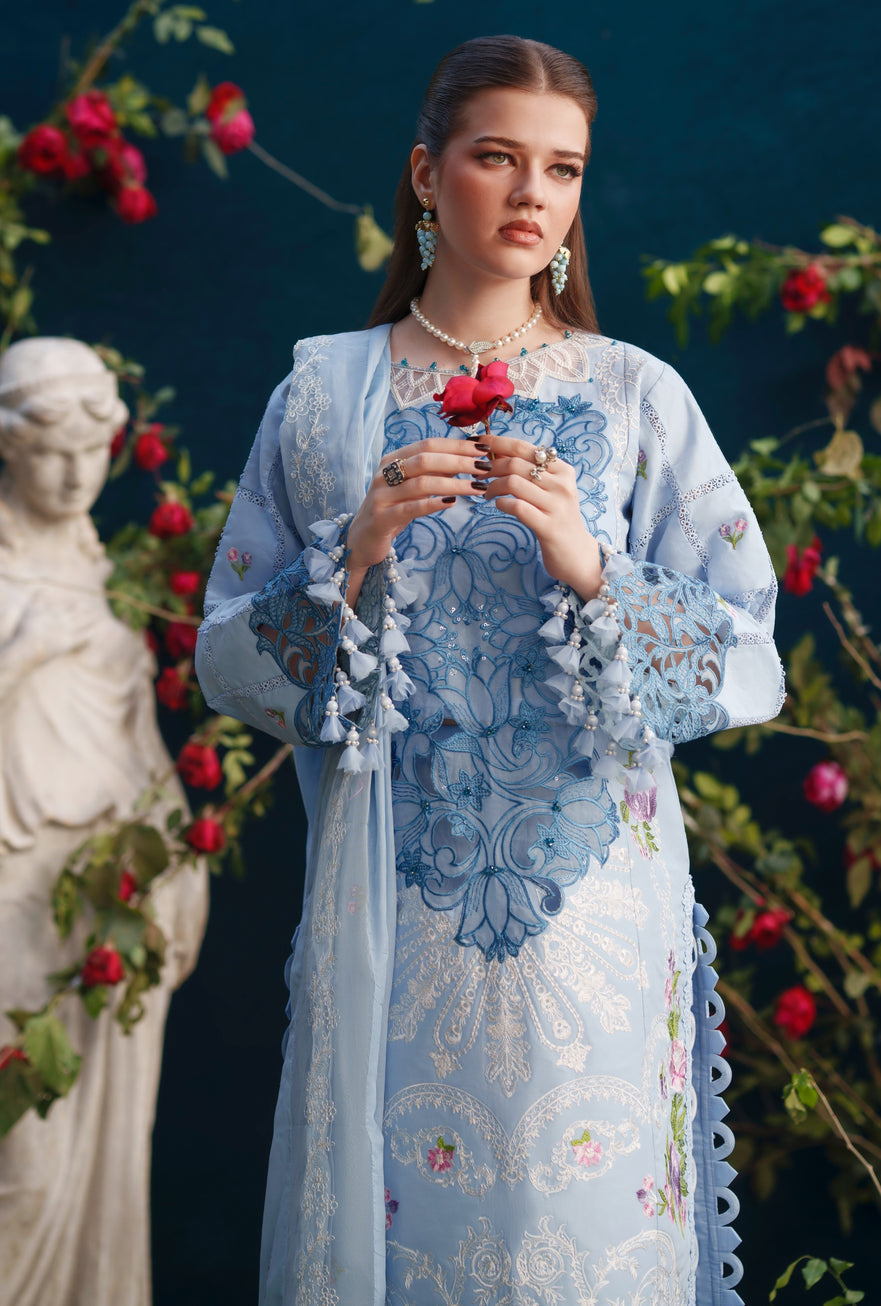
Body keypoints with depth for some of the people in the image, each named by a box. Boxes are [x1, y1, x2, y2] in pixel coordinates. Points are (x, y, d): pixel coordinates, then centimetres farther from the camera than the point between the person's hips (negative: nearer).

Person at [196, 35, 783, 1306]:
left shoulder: (638, 394, 3)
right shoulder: (326, 388, 5)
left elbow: (747, 660, -1)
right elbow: (231, 655, 4)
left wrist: (590, 569, -16)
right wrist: (354, 558, -13)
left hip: (595, 896, 0)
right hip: (393, 901, 0)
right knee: (392, 1199, 6)